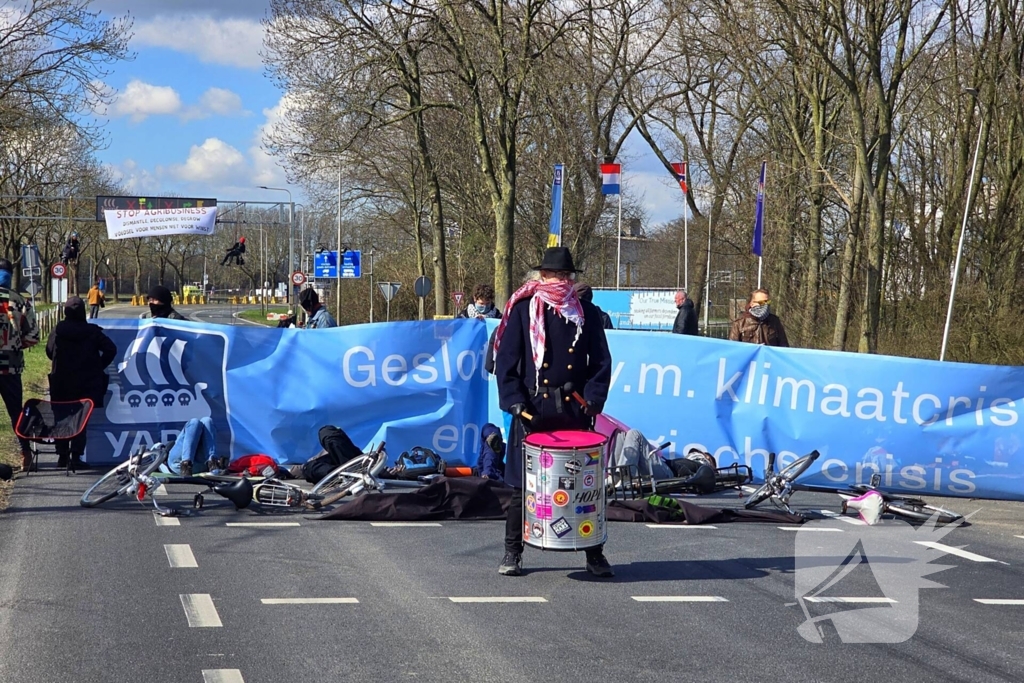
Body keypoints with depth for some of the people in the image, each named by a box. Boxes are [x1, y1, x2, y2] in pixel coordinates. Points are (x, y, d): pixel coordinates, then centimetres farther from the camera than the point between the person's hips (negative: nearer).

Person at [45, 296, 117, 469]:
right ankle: (76, 456, -4)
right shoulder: (92, 332, -6)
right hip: (87, 382, -1)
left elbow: (49, 352, 4)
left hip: (61, 382, 1)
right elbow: (111, 350, -9)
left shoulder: (57, 331, -5)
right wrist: (99, 367, 3)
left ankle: (62, 455, 14)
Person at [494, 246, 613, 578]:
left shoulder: (587, 313, 8)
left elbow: (601, 361, 9)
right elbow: (505, 361, 1)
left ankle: (594, 553, 15)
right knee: (523, 484, 3)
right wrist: (515, 402, -9)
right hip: (533, 411, -1)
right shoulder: (522, 311, 3)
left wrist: (593, 400, -5)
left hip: (576, 411, 1)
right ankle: (512, 553, 15)